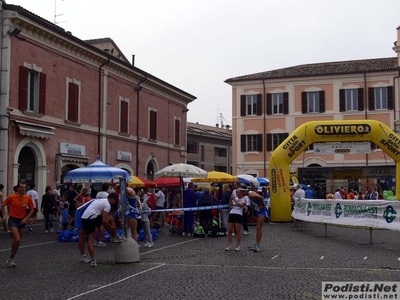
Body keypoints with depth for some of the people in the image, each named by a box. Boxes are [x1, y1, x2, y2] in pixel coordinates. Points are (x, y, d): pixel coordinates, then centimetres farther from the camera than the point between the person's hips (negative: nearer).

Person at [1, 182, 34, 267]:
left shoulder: (28, 198, -4)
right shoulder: (11, 197, -10)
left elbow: (32, 210, 3)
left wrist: (26, 218, -8)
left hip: (22, 221, 4)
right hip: (13, 220, -4)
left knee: (18, 241, 11)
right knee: (17, 239, -17)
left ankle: (11, 259, 28)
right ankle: (12, 257, 5)